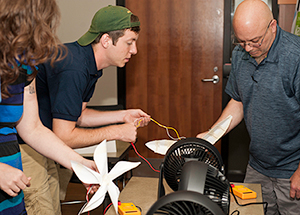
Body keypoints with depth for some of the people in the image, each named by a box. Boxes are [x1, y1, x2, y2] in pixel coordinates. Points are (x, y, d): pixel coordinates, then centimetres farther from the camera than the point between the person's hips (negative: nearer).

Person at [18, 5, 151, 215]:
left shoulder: (90, 64, 3)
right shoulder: (73, 68, -28)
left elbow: (77, 116, 12)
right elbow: (63, 137, -26)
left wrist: (122, 115, 3)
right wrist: (116, 132, -18)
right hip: (20, 143, -9)